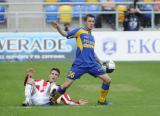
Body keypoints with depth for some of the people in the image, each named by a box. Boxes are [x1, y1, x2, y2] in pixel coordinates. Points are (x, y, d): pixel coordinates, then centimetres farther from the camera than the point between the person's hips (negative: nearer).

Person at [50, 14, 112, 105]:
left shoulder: (92, 36, 17)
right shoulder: (80, 31, -1)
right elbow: (66, 34, -12)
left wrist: (100, 62, 26)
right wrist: (58, 28, -29)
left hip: (92, 64, 6)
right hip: (79, 64, -6)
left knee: (107, 80, 0)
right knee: (66, 84, -10)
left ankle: (102, 100, 17)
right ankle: (53, 100, 11)